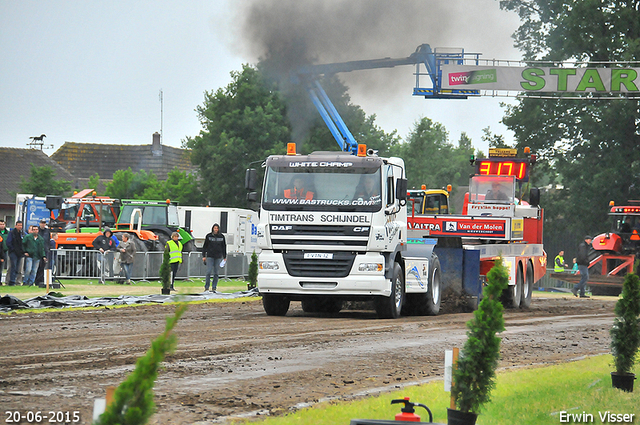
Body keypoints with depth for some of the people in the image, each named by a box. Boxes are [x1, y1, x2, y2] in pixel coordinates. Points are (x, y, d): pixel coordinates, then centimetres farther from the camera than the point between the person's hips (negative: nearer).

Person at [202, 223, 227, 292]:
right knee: (208, 272, -8)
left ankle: (214, 287, 9)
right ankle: (206, 287, -4)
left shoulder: (221, 237, 6)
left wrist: (224, 257, 9)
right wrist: (204, 256, 0)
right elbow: (205, 246, 5)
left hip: (218, 257, 2)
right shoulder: (208, 236, 1)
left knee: (216, 273, 3)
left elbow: (224, 247, 11)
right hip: (210, 256, -2)